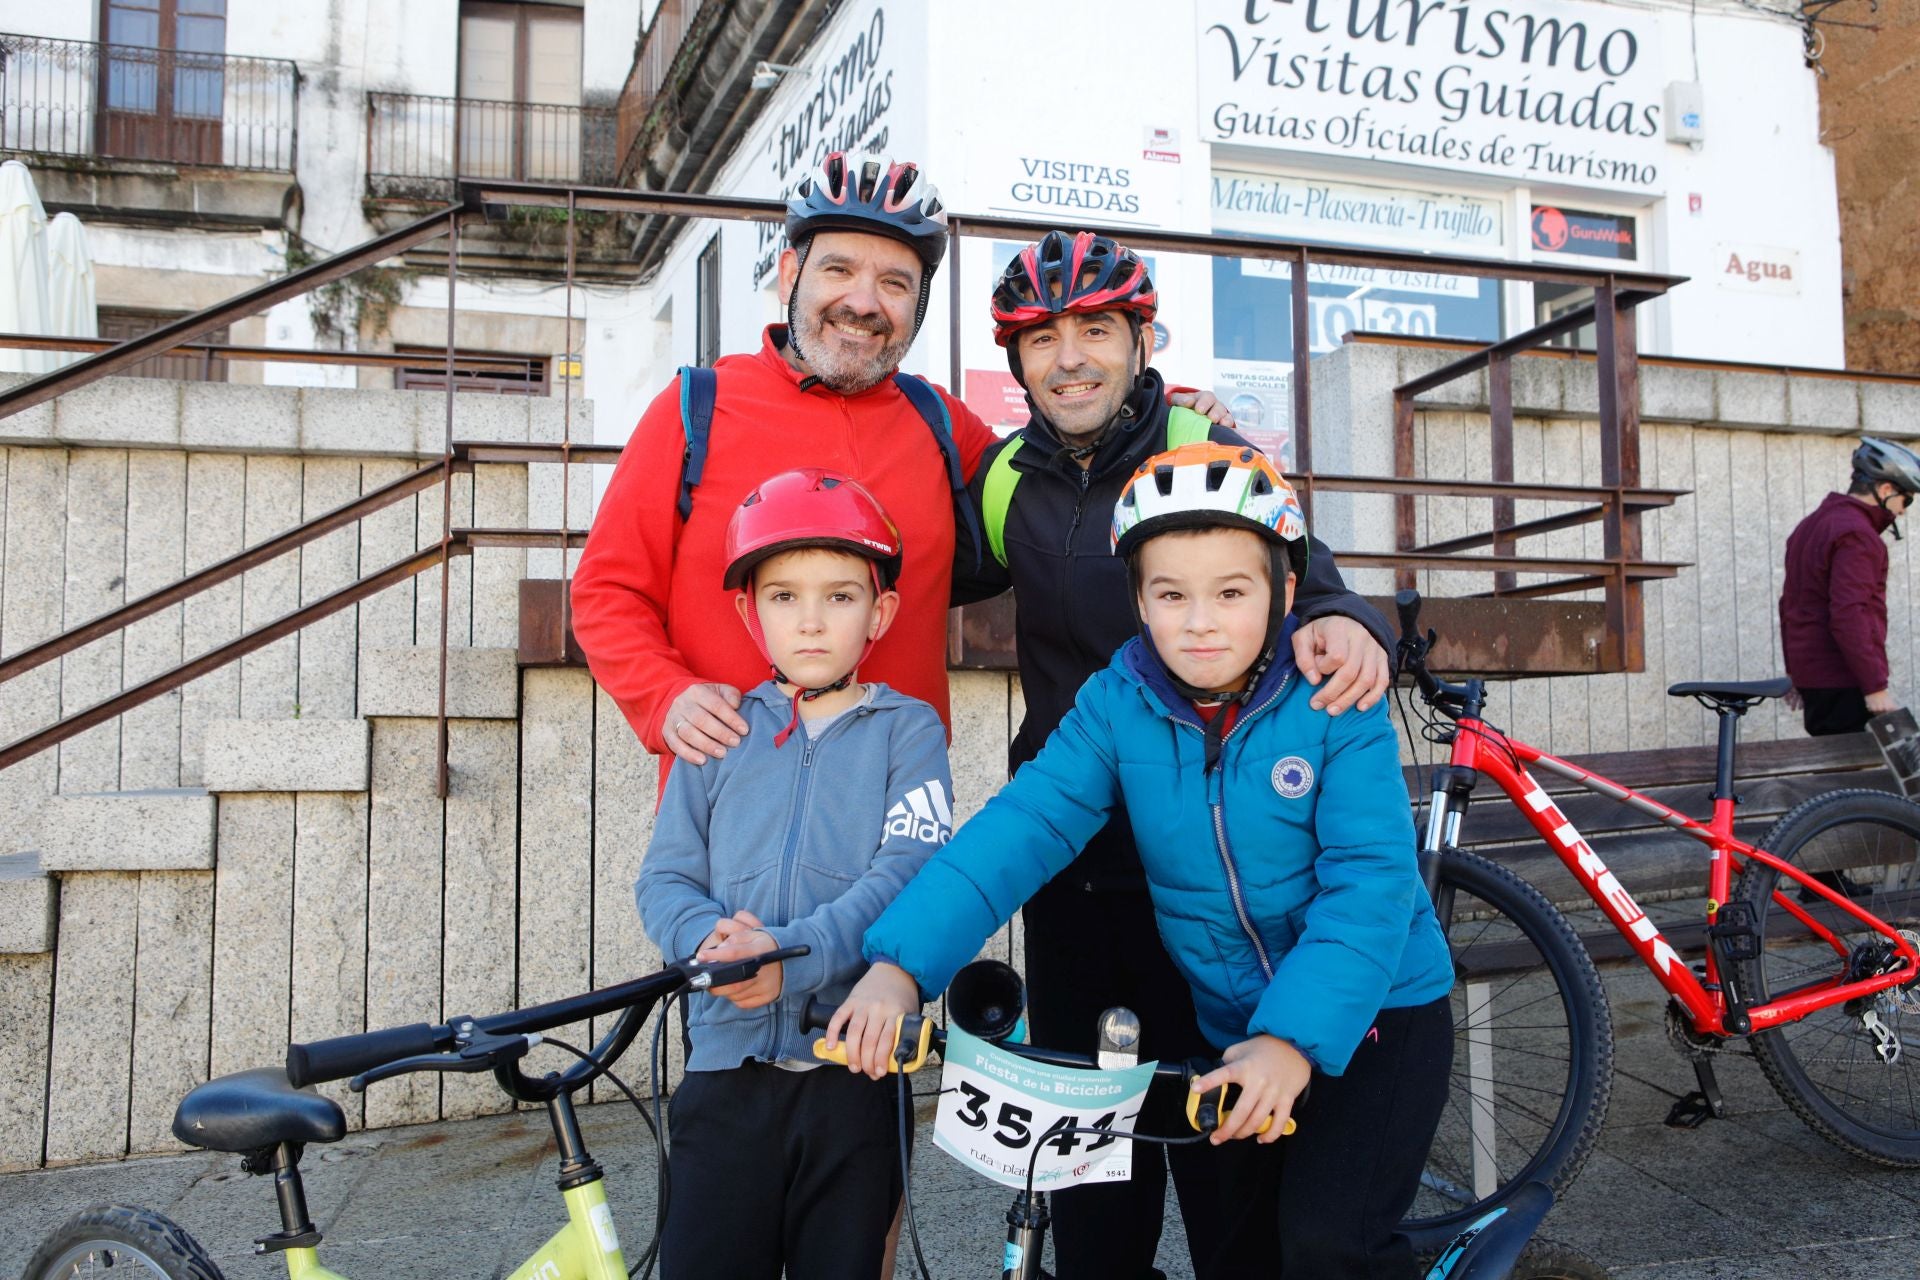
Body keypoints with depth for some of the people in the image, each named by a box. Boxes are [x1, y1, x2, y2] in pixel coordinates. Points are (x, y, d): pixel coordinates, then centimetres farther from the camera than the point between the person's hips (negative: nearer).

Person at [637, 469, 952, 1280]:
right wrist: (708, 937, -16)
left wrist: (793, 956, -23)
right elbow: (665, 878, 6)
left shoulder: (907, 728, 3)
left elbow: (906, 873, -10)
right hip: (727, 1060, 2)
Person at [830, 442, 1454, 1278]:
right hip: (1239, 1032, 4)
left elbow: (1368, 885, -25)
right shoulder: (1117, 707, -12)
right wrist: (902, 961, -33)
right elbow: (1021, 828, -21)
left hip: (1376, 1012, -3)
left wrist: (1296, 1038, -37)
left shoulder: (1334, 707, -19)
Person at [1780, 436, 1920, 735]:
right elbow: (1848, 617, -22)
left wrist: (1794, 670, 28)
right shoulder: (1856, 534, -13)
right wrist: (1875, 687, -21)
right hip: (1845, 684, -10)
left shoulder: (1810, 525, 18)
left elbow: (1789, 602, 23)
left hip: (1811, 676, 10)